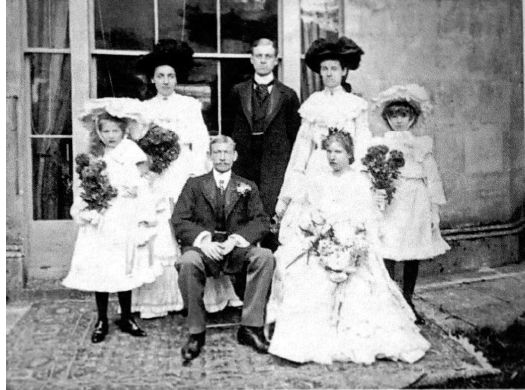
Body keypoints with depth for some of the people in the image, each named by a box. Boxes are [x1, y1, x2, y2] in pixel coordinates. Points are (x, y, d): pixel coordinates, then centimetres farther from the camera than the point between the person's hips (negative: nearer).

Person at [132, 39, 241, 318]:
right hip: (154, 177, 1)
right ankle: (156, 300, 2)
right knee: (156, 235, -4)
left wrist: (197, 176, -7)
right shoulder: (144, 109, 15)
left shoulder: (190, 104, 11)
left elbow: (201, 141, 4)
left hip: (184, 174, -1)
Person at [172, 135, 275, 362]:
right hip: (203, 247, -1)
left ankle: (250, 327, -21)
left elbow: (262, 221, 4)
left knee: (265, 256, -29)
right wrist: (203, 241, -16)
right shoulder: (194, 184, 14)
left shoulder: (248, 187, 17)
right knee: (187, 263, -35)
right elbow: (179, 220, 2)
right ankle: (196, 333, -20)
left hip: (236, 250, 1)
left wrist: (235, 239, -14)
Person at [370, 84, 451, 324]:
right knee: (387, 254, -7)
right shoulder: (379, 145, 3)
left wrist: (435, 211, 7)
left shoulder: (422, 145, 9)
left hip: (416, 205, 3)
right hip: (389, 205, -2)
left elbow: (432, 178, 10)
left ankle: (408, 302, 24)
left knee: (414, 255, 8)